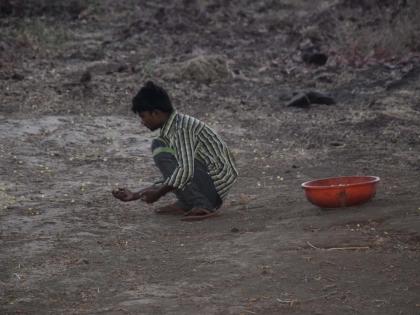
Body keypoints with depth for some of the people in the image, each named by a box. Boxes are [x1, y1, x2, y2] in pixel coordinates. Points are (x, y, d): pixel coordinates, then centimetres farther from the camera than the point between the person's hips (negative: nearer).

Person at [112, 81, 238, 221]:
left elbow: (186, 170, -28)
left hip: (216, 182, -10)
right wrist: (136, 195, 12)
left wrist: (158, 193, -16)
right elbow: (170, 179, 16)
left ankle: (202, 206, -16)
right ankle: (186, 204, 5)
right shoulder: (169, 130, 13)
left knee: (161, 156, -14)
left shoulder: (181, 127, -18)